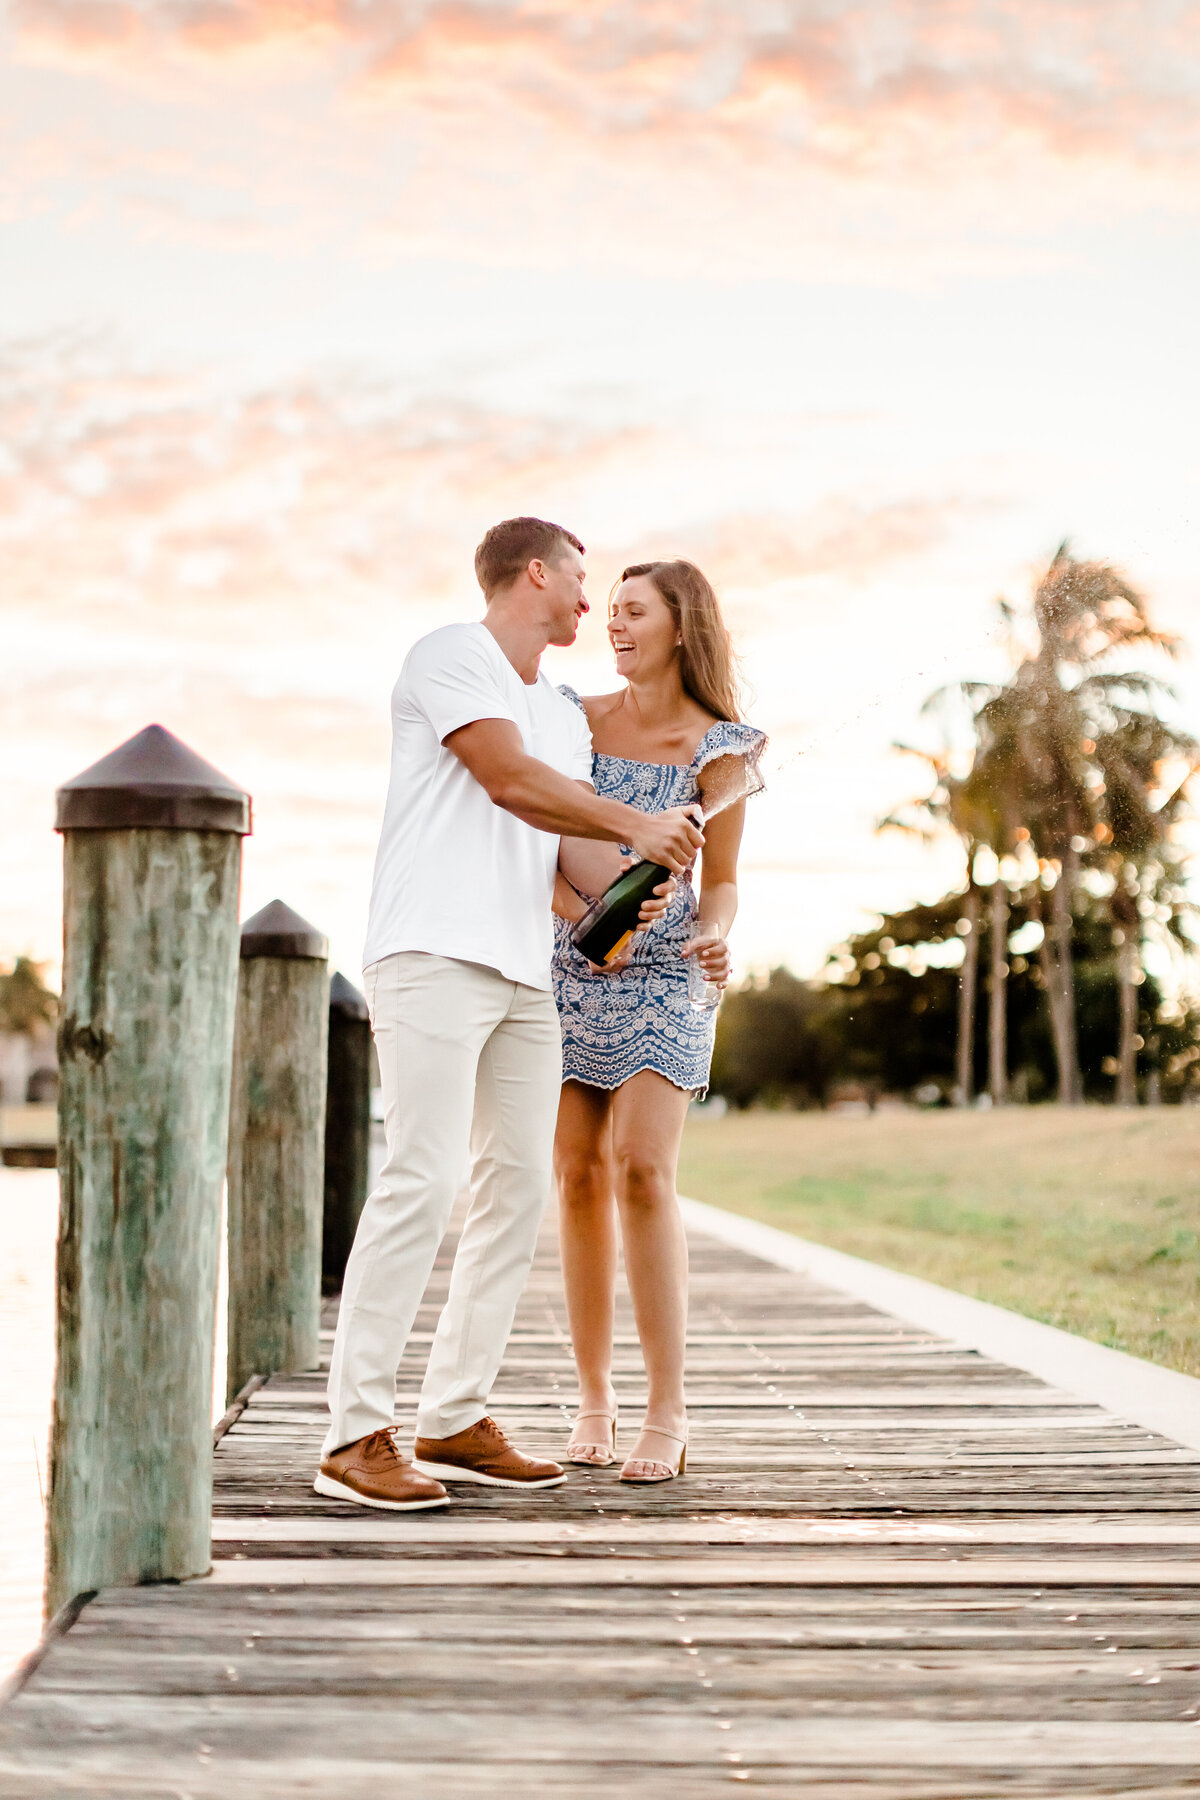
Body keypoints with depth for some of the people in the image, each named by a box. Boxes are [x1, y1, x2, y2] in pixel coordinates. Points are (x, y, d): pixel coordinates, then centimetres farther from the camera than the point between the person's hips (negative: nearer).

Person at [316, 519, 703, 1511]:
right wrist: (636, 826, -7)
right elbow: (509, 780, -11)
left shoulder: (566, 715, 24)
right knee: (424, 1178, -15)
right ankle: (357, 1435, -12)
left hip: (526, 974, 9)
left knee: (520, 1185, 3)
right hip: (436, 955, -8)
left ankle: (454, 1420, 10)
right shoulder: (450, 656, 1)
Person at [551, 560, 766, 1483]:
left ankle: (669, 1414, -14)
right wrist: (579, 913, -17)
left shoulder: (720, 749, -2)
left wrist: (714, 938, -20)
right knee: (579, 1177, 0)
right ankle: (595, 1400, 10)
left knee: (643, 1172, -17)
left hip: (663, 976, -3)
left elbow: (722, 887, 2)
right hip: (568, 969, 3)